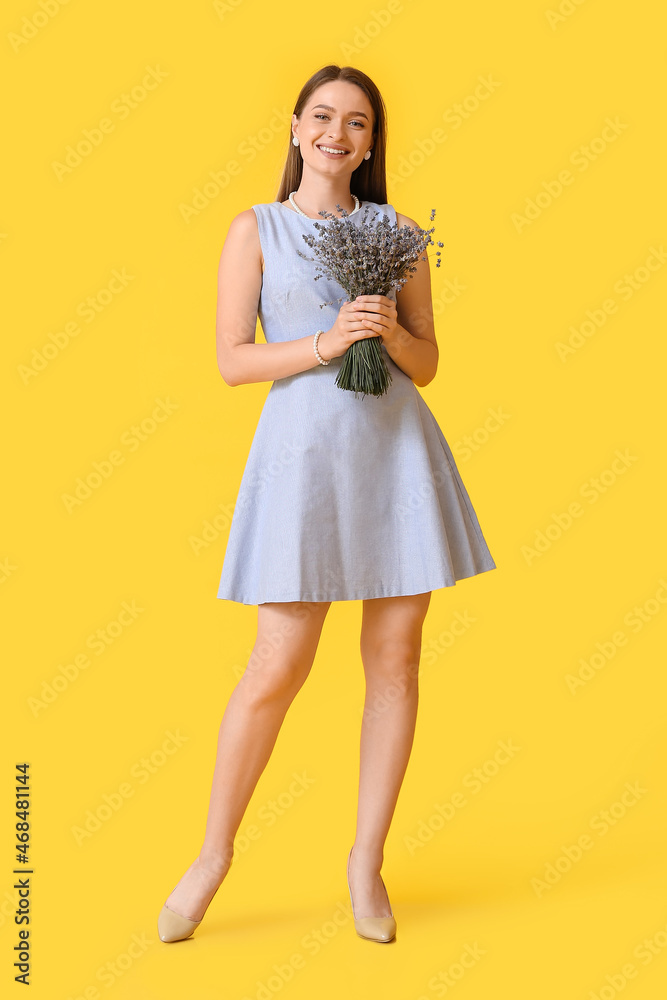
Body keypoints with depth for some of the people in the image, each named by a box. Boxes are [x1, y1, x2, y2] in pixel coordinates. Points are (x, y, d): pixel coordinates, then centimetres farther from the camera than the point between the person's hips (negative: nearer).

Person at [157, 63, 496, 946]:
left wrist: (390, 332, -9)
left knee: (396, 662, 5)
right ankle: (214, 854, 19)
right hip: (304, 449, -3)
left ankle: (367, 861, 21)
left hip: (398, 450, 3)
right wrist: (323, 343, -14)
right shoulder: (255, 228, 6)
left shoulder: (397, 232, 12)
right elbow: (232, 361, -1)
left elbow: (427, 365, 11)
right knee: (278, 671, -3)